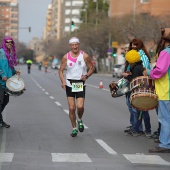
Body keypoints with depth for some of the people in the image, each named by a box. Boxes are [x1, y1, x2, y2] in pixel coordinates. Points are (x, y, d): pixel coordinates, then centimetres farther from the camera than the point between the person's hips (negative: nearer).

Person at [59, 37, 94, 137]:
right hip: (69, 84, 1)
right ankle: (74, 128, 14)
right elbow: (61, 70, 5)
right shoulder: (66, 57, 0)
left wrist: (86, 76, -12)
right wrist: (63, 81, -12)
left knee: (80, 106, -14)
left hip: (81, 84, -1)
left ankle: (80, 120, 19)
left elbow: (92, 68, 6)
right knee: (72, 108, -1)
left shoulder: (85, 56, -3)